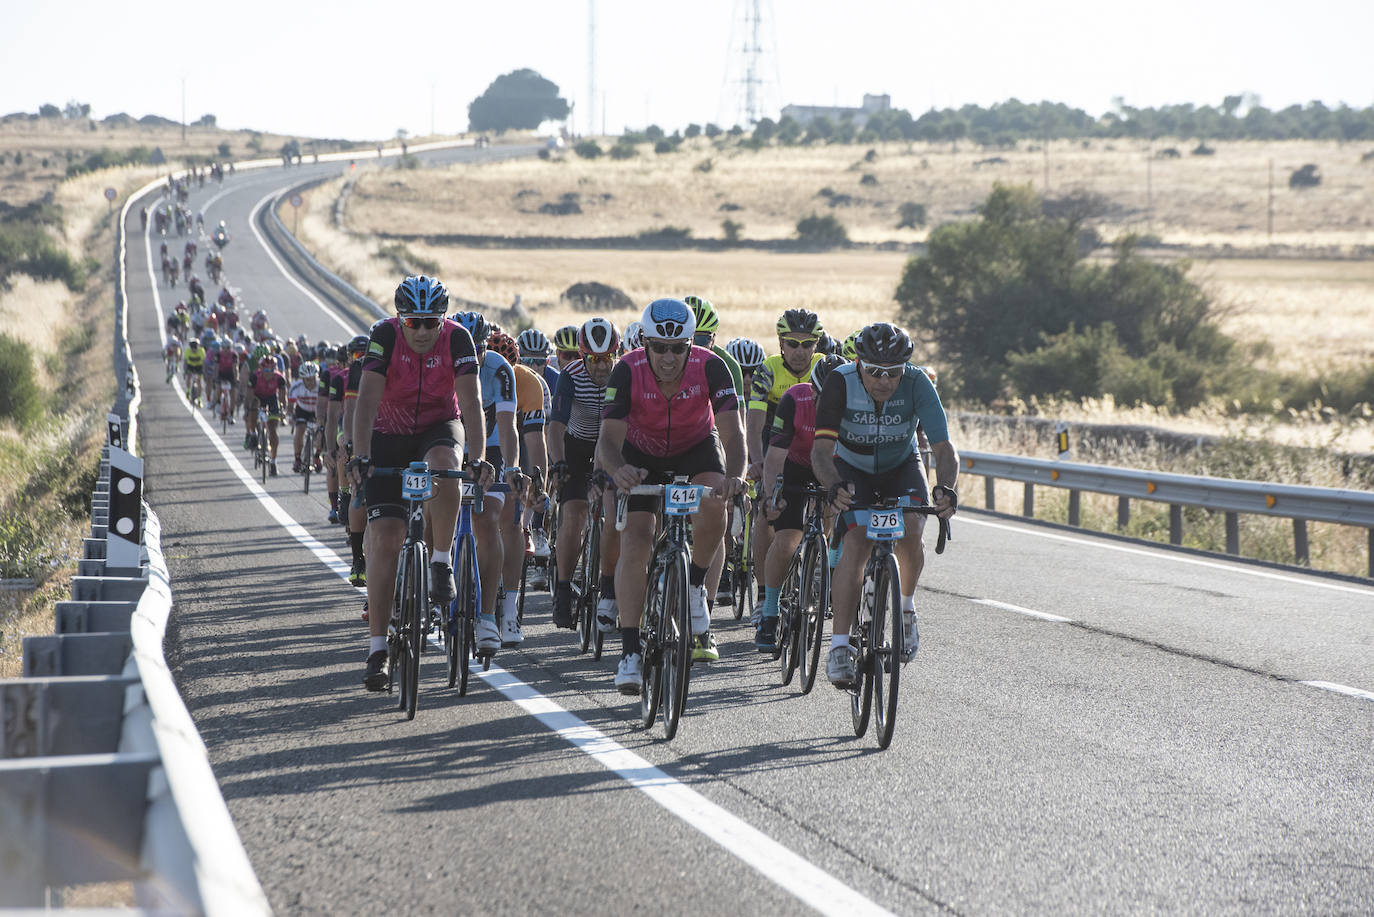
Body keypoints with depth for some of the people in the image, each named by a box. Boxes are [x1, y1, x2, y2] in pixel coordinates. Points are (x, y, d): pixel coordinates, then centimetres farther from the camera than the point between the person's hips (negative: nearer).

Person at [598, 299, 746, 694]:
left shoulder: (710, 367, -29)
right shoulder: (627, 372, -29)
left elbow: (732, 431, -35)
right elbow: (608, 438, -35)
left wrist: (735, 475, -55)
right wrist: (618, 469, -58)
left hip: (696, 447, 0)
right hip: (642, 454, 0)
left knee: (714, 504, -31)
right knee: (634, 543, -15)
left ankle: (695, 587, -5)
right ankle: (630, 652, -10)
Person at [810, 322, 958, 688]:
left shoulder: (917, 384, -28)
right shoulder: (841, 382, -30)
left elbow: (943, 447, -33)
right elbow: (822, 449, -35)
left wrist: (946, 488, -53)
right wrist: (834, 487, -55)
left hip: (901, 466, 1)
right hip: (852, 468, -1)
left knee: (910, 533, -24)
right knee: (855, 544, -22)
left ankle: (907, 606, 7)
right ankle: (839, 646, -21)